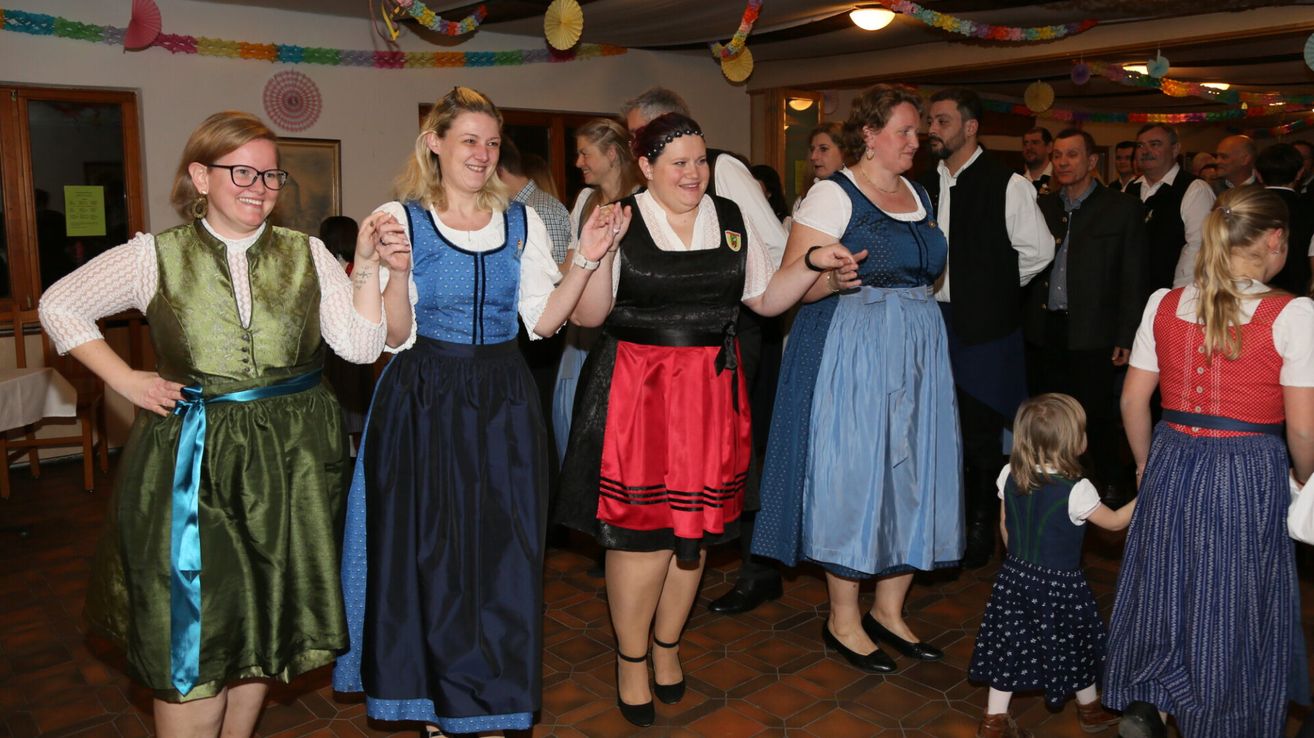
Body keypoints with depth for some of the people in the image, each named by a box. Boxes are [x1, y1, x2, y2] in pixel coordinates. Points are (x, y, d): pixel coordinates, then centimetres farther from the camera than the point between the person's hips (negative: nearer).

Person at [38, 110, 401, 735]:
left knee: (265, 622, 14)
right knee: (192, 637, 3)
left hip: (291, 462, 2)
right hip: (192, 464, -2)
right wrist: (124, 379, 0)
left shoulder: (306, 254, 3)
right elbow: (59, 305, 9)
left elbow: (361, 346, -3)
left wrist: (366, 267, -14)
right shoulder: (156, 256, 0)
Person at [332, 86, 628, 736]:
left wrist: (585, 261, -8)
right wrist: (395, 267, -21)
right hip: (425, 405, -2)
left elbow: (542, 320, 2)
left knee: (502, 554, 7)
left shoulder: (521, 221, 7)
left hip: (503, 404, 3)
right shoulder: (401, 218, -2)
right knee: (429, 553, 6)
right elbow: (396, 337, -6)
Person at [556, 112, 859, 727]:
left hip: (711, 392, 4)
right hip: (635, 391, -4)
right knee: (639, 527, -1)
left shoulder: (731, 221, 9)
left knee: (695, 524, 11)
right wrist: (600, 254, -21)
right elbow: (588, 316, -7)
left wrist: (814, 263, 0)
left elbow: (766, 298, 13)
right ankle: (631, 659, 21)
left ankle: (667, 645, 33)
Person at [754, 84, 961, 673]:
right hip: (852, 352, -7)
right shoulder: (833, 194, -7)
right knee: (850, 475, -3)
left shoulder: (920, 196, 15)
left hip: (918, 353, 7)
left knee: (911, 473, 8)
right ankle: (842, 620, 14)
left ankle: (889, 610, 23)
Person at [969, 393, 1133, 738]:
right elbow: (1114, 521, -6)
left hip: (1015, 577, 4)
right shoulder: (1076, 491, -22)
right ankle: (1090, 709, 42)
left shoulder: (1009, 476, -8)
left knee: (1010, 645, 11)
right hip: (1060, 585, -4)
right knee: (1075, 646, 19)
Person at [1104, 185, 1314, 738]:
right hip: (1250, 474, -3)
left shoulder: (1164, 305, -2)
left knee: (1165, 585, 20)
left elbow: (1133, 401, 2)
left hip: (1171, 464, 3)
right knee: (1232, 601, 14)